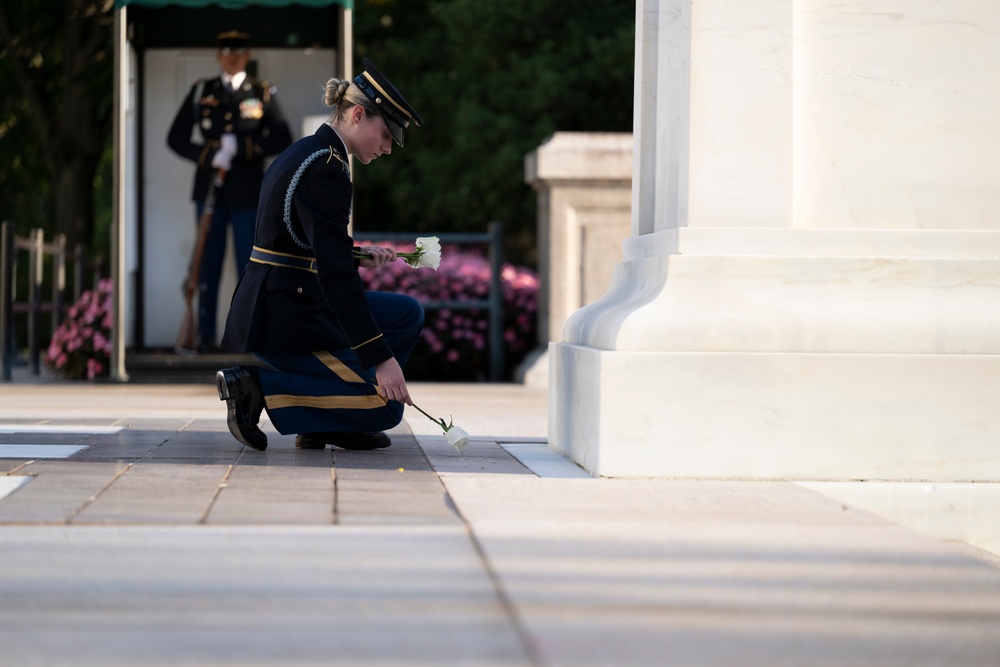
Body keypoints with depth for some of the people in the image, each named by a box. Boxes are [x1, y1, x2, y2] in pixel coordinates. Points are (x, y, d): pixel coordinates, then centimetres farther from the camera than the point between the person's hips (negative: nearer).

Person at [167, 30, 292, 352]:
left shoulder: (262, 93, 6)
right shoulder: (201, 92, 9)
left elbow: (282, 141, -2)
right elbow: (176, 138, 5)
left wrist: (242, 146, -15)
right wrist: (210, 156, -11)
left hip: (247, 191, -1)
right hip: (210, 189, 1)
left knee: (249, 264, -1)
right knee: (208, 264, 2)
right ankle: (206, 334, 6)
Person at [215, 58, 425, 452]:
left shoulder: (304, 153, 13)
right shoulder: (326, 170, -18)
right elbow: (335, 276, -25)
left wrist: (359, 257, 12)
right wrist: (379, 358, -26)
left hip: (269, 308, 10)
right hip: (284, 320, -10)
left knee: (408, 315, 18)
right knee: (384, 407, -8)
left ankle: (323, 424, 12)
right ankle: (259, 385, -7)